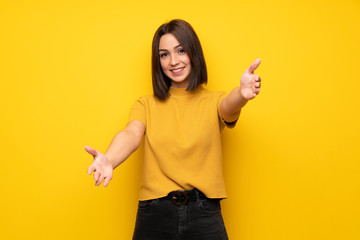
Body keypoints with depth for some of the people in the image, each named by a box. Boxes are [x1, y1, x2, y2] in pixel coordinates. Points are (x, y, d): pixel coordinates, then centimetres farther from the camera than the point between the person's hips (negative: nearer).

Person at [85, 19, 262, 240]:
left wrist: (242, 94, -43)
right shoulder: (146, 105, 6)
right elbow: (132, 134, -13)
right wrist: (109, 160, -36)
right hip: (154, 215, 1)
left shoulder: (213, 102, 4)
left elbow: (229, 106, -18)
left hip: (204, 215, 0)